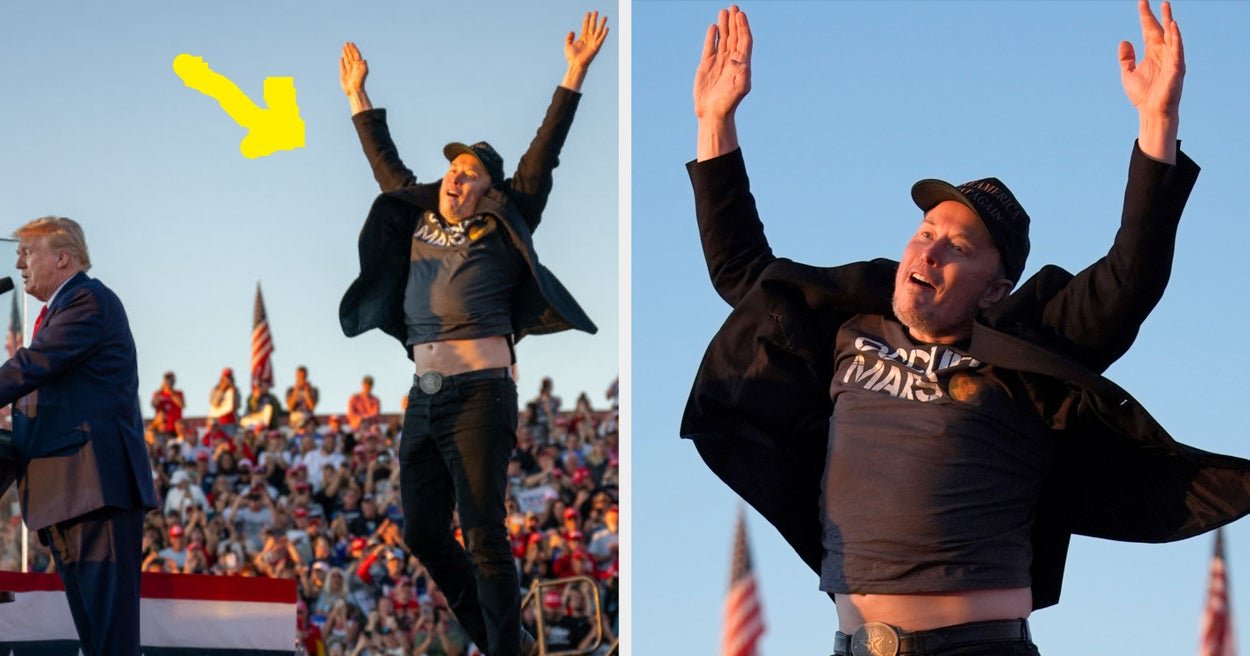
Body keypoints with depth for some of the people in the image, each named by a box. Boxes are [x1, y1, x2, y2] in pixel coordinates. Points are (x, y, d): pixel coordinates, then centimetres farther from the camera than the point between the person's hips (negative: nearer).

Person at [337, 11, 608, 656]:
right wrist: (358, 96, 36)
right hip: (424, 398, 7)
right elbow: (386, 165, 30)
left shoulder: (501, 232, 4)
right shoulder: (420, 223, 17)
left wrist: (574, 75, -4)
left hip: (480, 394, -6)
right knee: (421, 531, 8)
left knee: (484, 537, -9)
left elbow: (541, 157, 0)